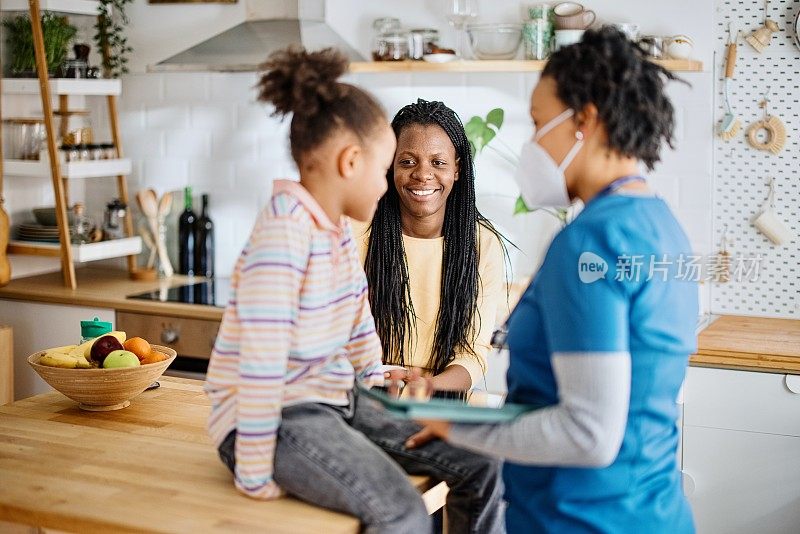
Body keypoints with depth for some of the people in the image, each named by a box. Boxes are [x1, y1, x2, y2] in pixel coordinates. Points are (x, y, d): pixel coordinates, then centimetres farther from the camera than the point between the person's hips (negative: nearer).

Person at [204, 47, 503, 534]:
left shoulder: (339, 228, 6)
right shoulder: (284, 230, -22)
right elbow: (261, 361, -25)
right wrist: (254, 475, -23)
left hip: (337, 401, 9)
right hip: (277, 417, -9)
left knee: (481, 463, 2)